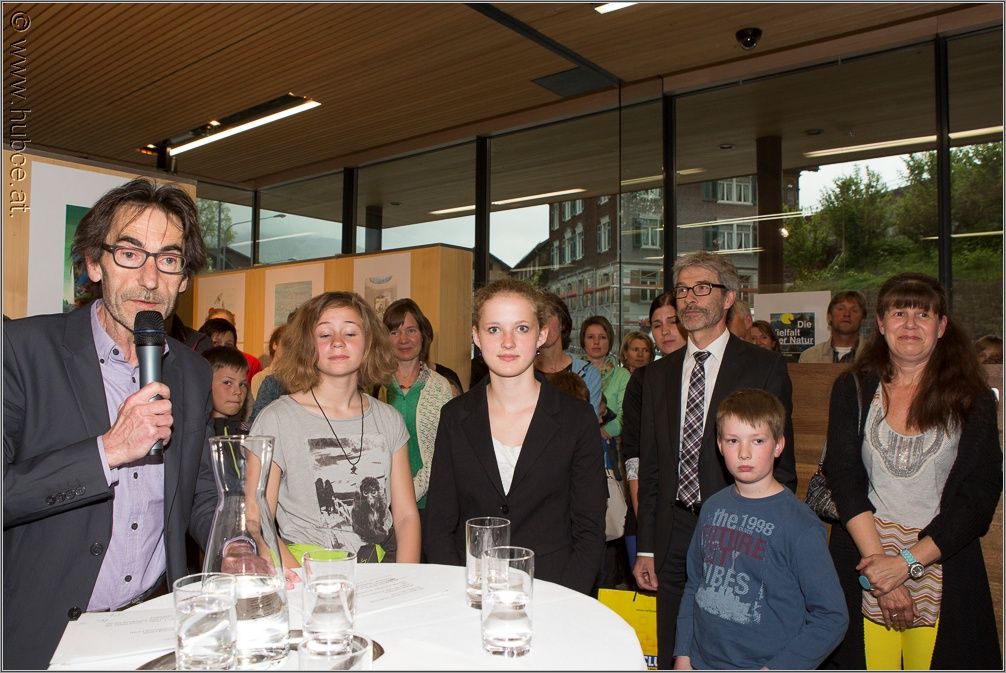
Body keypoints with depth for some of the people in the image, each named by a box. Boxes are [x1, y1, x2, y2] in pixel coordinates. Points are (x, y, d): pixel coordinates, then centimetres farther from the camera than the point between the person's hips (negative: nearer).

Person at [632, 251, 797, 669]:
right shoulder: (659, 374, 9)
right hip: (674, 538, 4)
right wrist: (645, 547, 7)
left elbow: (781, 464, -3)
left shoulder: (765, 368, -3)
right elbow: (650, 466, 9)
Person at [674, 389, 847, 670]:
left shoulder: (801, 525, -15)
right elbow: (694, 584, 6)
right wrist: (683, 653, 3)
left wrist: (775, 668, -16)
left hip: (766, 664, -4)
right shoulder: (712, 507, -1)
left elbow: (832, 616, -13)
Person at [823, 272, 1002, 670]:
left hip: (943, 566, 0)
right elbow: (843, 477, -5)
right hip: (863, 562, 0)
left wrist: (908, 562, -13)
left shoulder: (973, 399, 2)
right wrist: (878, 563, -14)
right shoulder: (852, 389, 3)